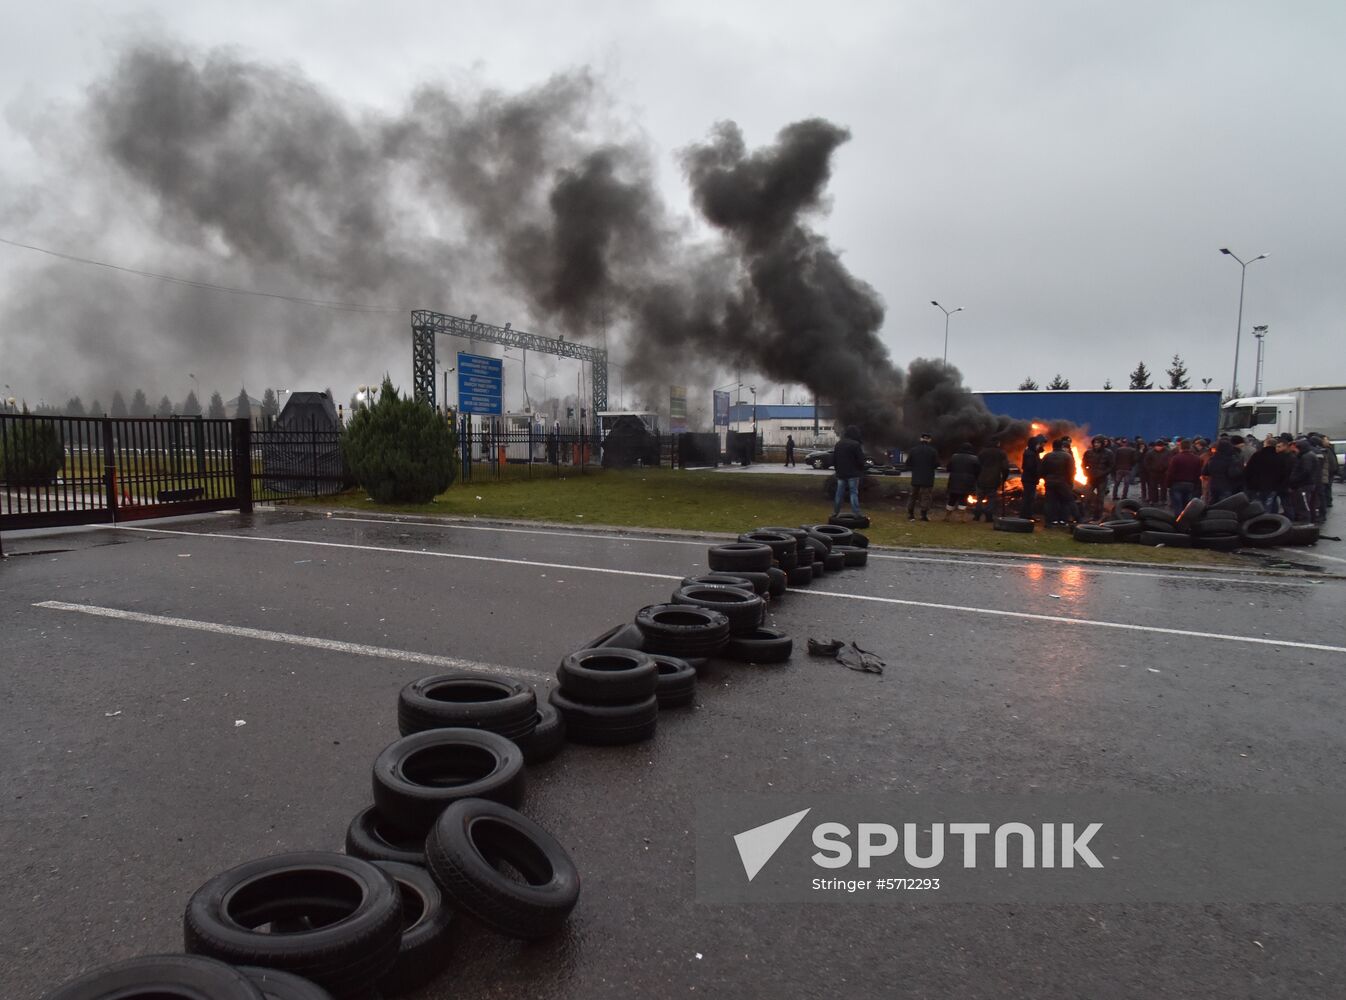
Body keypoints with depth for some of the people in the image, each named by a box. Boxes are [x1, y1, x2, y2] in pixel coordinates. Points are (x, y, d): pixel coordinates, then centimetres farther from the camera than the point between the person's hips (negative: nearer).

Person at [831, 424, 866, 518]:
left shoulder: (838, 444, 9)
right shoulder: (855, 444, -13)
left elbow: (833, 459, 14)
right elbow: (861, 460, -12)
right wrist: (861, 470, 5)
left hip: (841, 473, 6)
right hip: (853, 474, -6)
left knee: (839, 493, 11)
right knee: (854, 493, -4)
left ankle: (835, 513, 14)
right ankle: (856, 514, -7)